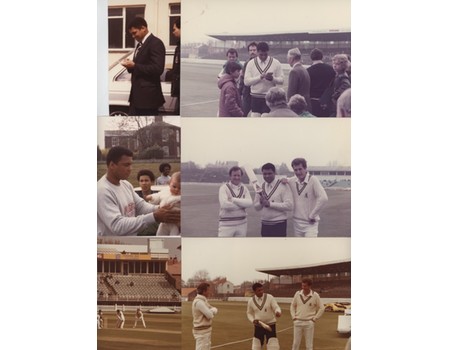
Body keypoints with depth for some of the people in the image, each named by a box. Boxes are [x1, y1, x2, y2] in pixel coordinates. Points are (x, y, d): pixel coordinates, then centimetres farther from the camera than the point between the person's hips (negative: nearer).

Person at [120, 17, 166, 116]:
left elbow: (157, 69, -22)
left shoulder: (155, 43, -13)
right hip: (137, 94, 10)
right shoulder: (140, 44, 17)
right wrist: (131, 66, 1)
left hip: (148, 95, -10)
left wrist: (134, 65, -18)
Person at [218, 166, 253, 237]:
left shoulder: (244, 189, 8)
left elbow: (249, 203, -10)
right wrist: (242, 204, -11)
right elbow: (224, 204, -22)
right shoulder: (224, 188, -6)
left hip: (242, 224, 5)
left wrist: (233, 199, -18)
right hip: (227, 224, -5)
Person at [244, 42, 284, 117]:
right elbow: (246, 81, -5)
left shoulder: (276, 63, 1)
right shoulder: (251, 63, 3)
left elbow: (281, 80, -1)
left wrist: (272, 78, -22)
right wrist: (260, 77, -18)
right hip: (256, 97, 1)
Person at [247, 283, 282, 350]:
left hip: (270, 325, -2)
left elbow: (276, 308, -14)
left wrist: (278, 312, -39)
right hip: (258, 326, 2)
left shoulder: (269, 297, -9)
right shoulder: (251, 301, -3)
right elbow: (249, 313, 10)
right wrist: (253, 320, -11)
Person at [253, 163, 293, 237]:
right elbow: (256, 207, 12)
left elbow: (289, 205, -18)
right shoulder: (261, 187, 11)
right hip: (265, 224, 6)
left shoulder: (282, 186, -9)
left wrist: (270, 204, -20)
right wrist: (261, 202, -12)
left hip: (278, 225, -6)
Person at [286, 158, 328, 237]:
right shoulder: (292, 181, 2)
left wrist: (312, 215, -19)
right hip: (297, 222, 6)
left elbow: (323, 198, -24)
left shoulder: (313, 180, -15)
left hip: (310, 223, -6)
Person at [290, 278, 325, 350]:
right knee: (295, 343, 3)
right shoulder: (297, 294, 1)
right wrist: (293, 317, 4)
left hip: (309, 323, -2)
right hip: (298, 322, 2)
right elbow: (292, 306, 14)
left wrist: (315, 318, -4)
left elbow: (322, 308, 1)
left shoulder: (315, 295, -6)